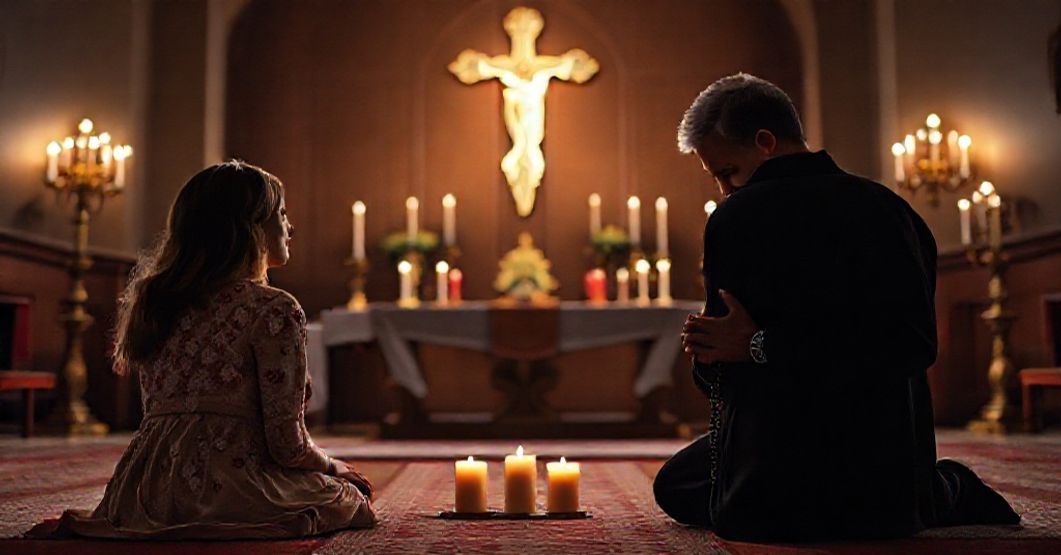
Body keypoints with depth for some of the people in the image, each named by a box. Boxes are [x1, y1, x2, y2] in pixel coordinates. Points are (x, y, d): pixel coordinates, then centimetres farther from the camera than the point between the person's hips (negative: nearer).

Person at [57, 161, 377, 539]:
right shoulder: (273, 310, -11)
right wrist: (333, 466, 9)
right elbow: (287, 441, -12)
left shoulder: (148, 300, 11)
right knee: (353, 498, 19)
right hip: (234, 492, -8)